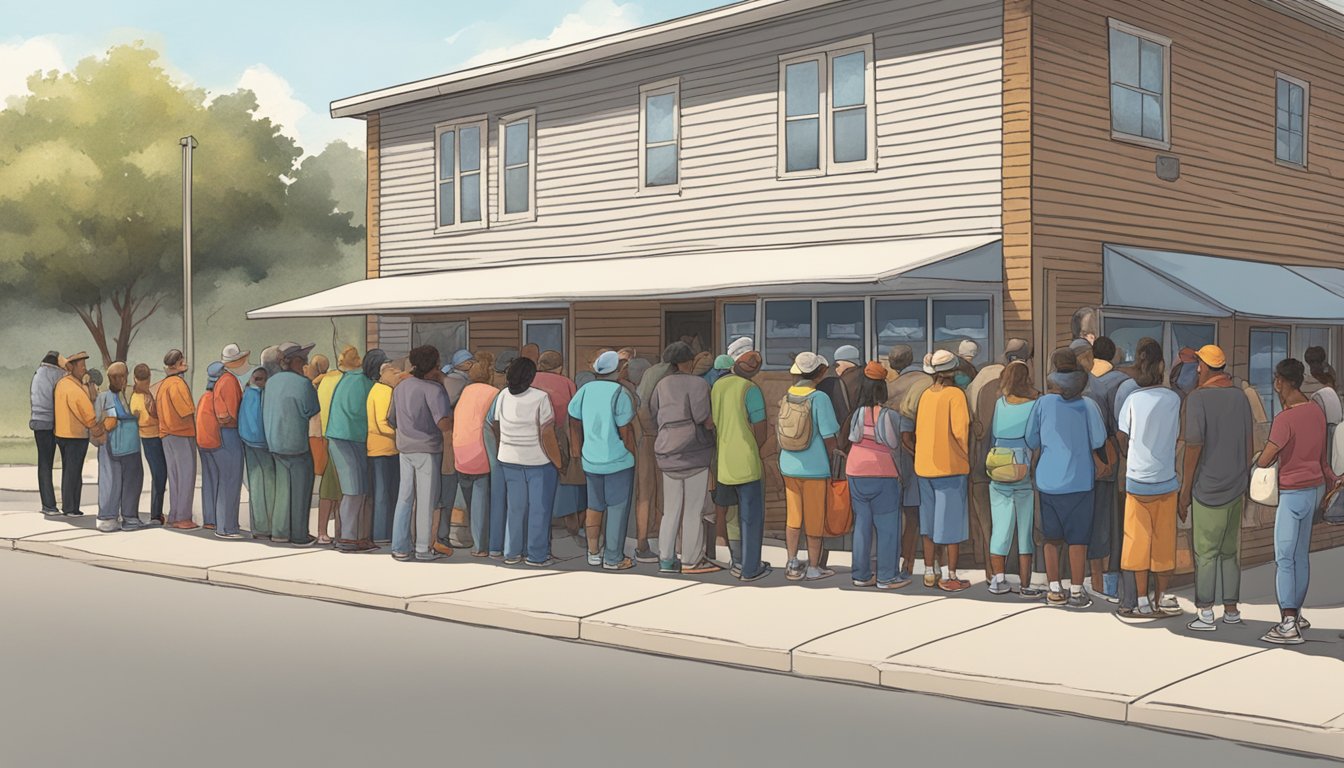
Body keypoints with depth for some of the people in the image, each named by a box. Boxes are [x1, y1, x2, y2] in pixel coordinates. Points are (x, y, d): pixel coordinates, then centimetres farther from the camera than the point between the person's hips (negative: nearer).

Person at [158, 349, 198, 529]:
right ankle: (182, 518, -8)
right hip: (182, 434, -9)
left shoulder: (163, 384, 14)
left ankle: (174, 517, 14)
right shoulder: (177, 383, -14)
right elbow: (187, 411, -17)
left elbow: (156, 411, 18)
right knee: (186, 475, -6)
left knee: (175, 476, 12)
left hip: (167, 434, 9)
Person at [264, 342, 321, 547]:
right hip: (297, 444, -7)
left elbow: (265, 410, 12)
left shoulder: (271, 382, 6)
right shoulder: (303, 384, -14)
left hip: (274, 444, 7)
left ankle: (279, 531, 19)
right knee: (300, 490, 3)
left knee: (283, 487, 16)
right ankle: (299, 535, 8)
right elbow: (313, 412, -6)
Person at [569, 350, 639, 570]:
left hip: (591, 460, 6)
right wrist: (634, 455, -3)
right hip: (618, 461, -6)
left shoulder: (584, 390, 4)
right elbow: (625, 431, -14)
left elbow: (574, 424, 7)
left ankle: (593, 553, 27)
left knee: (594, 505, 18)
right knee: (617, 508, 4)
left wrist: (579, 454, 16)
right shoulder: (620, 394, -13)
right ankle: (613, 558, 9)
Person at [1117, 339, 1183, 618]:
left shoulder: (1133, 399, -7)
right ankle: (1161, 597, 19)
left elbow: (1123, 440, 0)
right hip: (1166, 480, 1)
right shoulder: (1173, 399, -4)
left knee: (1138, 540, 4)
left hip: (1137, 480, -1)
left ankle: (1143, 603, 7)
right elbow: (1177, 436, 4)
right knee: (1164, 541, 11)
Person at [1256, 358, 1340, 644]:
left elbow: (1265, 460, -21)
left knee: (1285, 559, -7)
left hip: (1293, 492, -9)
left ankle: (1289, 625, -10)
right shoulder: (1316, 410, 5)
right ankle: (1296, 615, 22)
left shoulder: (1285, 418, -21)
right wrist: (1329, 476, 33)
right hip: (1316, 487, 9)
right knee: (1301, 555, 15)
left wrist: (1256, 462, 2)